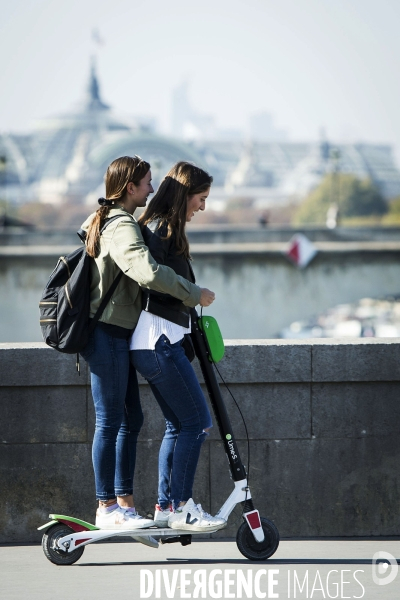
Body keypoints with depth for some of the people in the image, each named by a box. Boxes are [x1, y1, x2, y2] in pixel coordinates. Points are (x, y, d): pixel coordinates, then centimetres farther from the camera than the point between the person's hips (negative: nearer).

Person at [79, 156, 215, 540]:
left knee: (130, 418, 10)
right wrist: (193, 294, -21)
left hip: (117, 335, 11)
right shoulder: (121, 227, -16)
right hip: (107, 334, -11)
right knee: (110, 420, -6)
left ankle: (124, 503, 12)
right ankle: (107, 507, -2)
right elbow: (149, 273, -31)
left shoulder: (103, 221, 18)